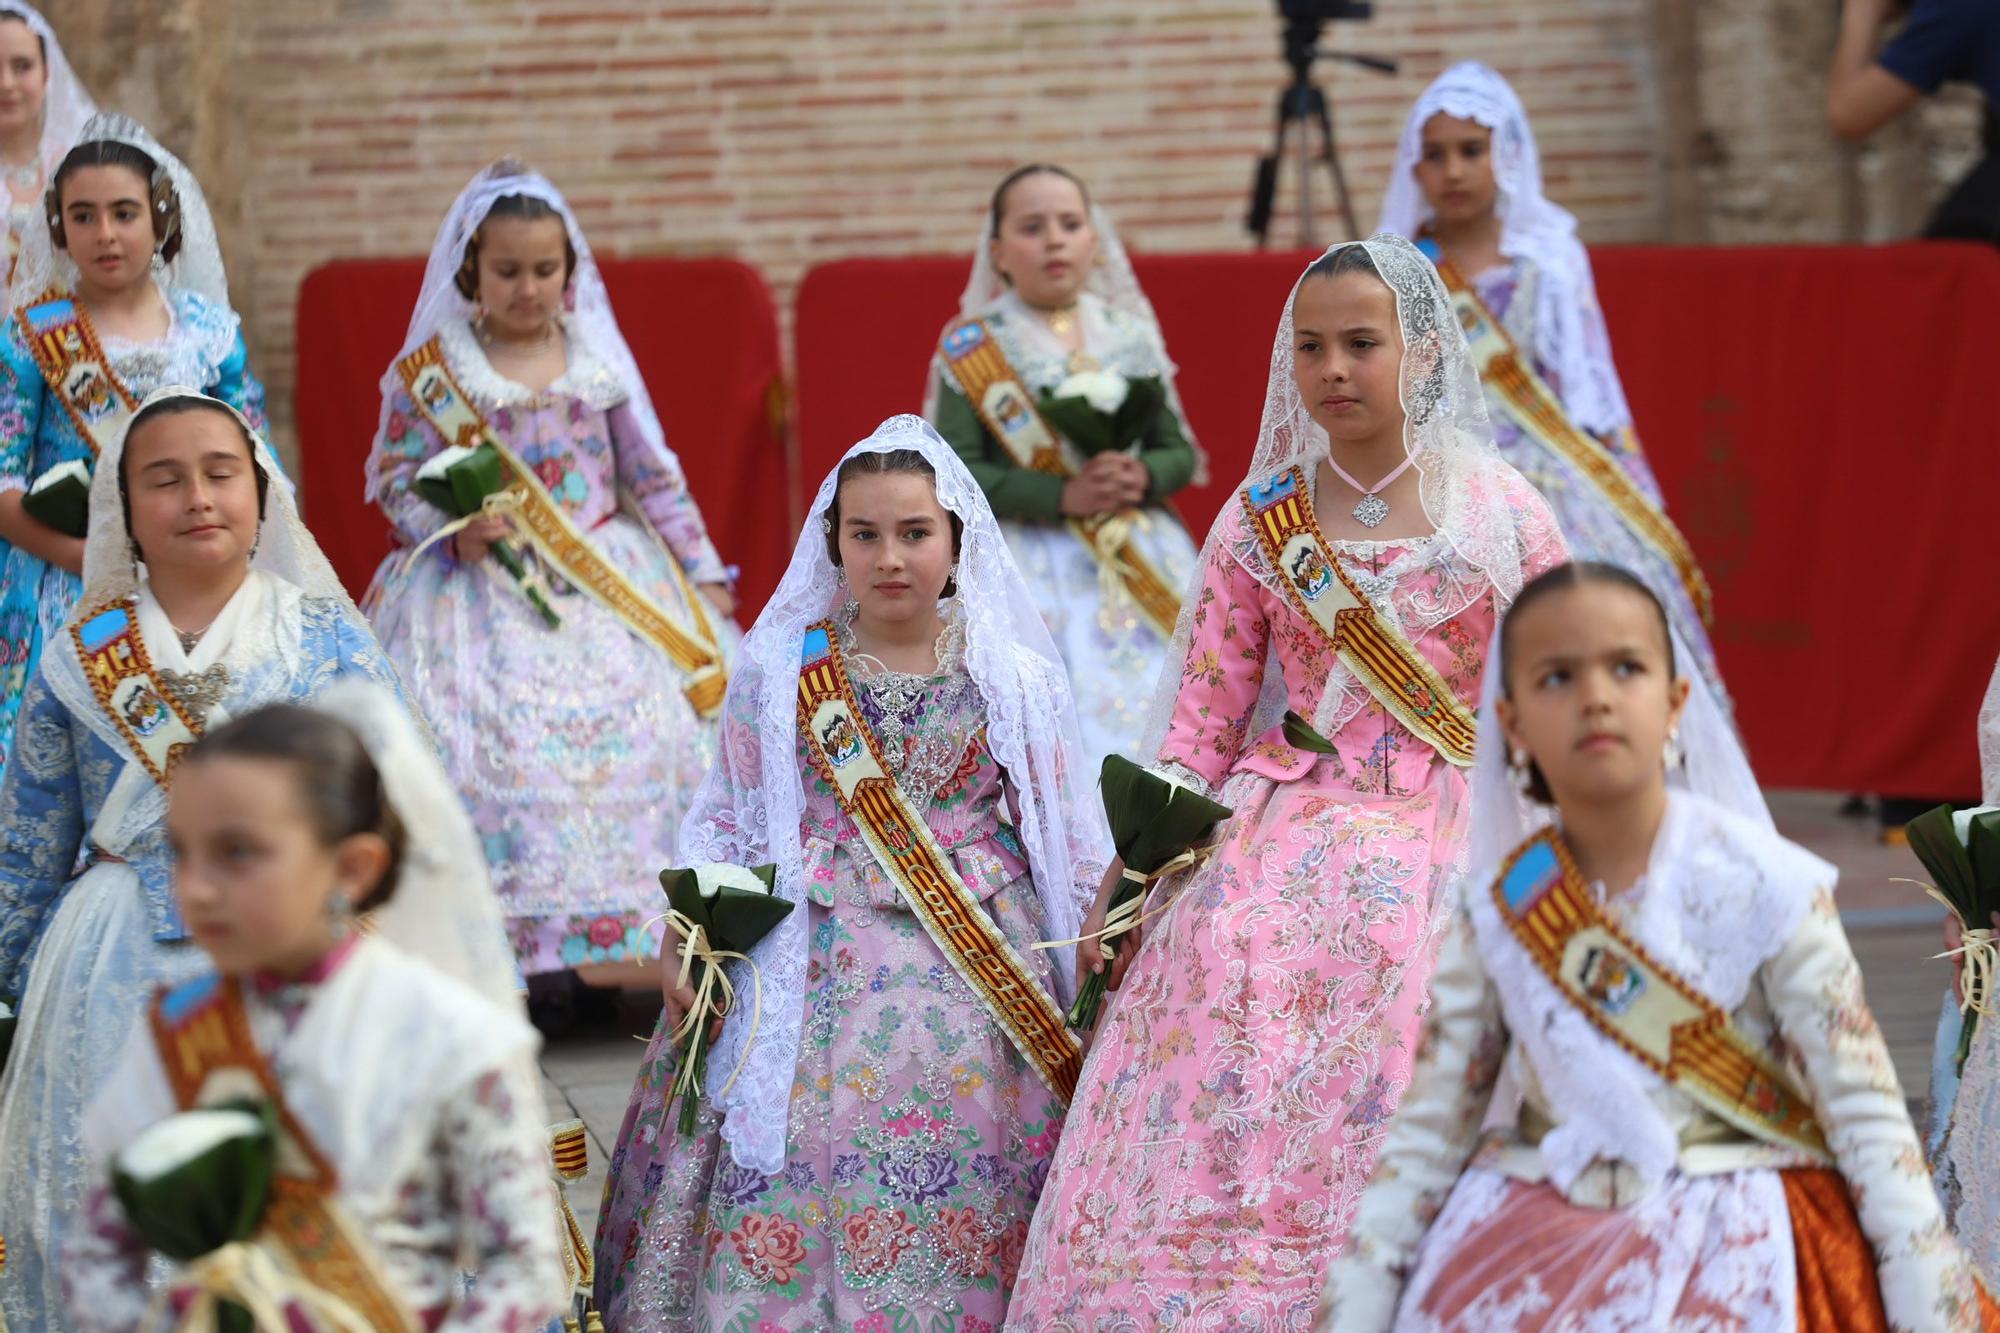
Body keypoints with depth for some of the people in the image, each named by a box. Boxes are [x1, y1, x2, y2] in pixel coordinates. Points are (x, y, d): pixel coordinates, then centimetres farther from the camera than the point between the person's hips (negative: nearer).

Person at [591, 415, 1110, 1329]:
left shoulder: (1015, 678, 6)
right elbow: (727, 821, 8)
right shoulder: (781, 668, 6)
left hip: (984, 963, 0)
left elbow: (1069, 837, 9)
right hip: (818, 967, 0)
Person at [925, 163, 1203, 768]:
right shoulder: (973, 350, -2)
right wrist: (1063, 496, -20)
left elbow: (1178, 451, 10)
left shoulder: (1131, 335, 8)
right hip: (1035, 570, -3)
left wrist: (1144, 478, -13)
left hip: (1146, 561, 4)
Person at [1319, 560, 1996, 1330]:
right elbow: (1425, 1135, 6)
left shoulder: (1762, 887, -7)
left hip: (1731, 1257, -3)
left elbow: (1866, 1118, -6)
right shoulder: (1496, 910, 2)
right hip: (1533, 1255, 3)